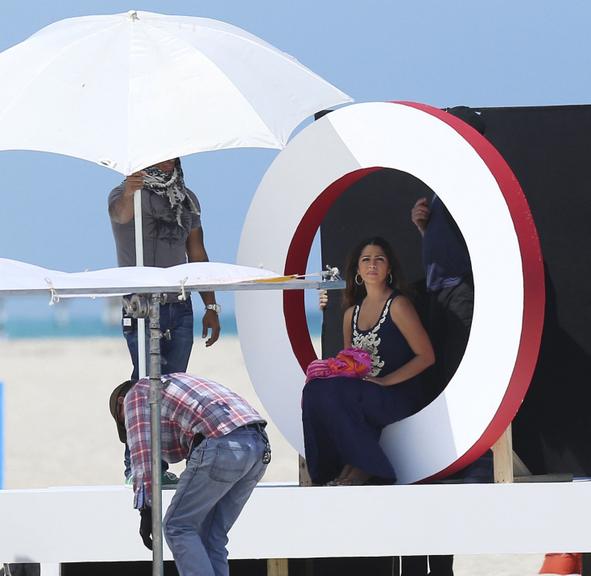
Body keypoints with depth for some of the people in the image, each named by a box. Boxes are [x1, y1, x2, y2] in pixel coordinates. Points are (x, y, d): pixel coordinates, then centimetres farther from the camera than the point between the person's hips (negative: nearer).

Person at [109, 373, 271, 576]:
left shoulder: (136, 394, 14)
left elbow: (142, 450, 3)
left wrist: (145, 508, 0)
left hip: (223, 444, -8)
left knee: (178, 527, 2)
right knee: (212, 536, 15)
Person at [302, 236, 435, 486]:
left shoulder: (398, 305, -5)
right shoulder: (351, 313, 16)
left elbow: (426, 356, -8)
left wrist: (384, 381, -15)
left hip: (398, 396, -6)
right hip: (362, 395, 6)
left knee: (327, 391, -28)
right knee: (315, 389, -21)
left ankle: (362, 467, -15)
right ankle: (332, 469, -13)